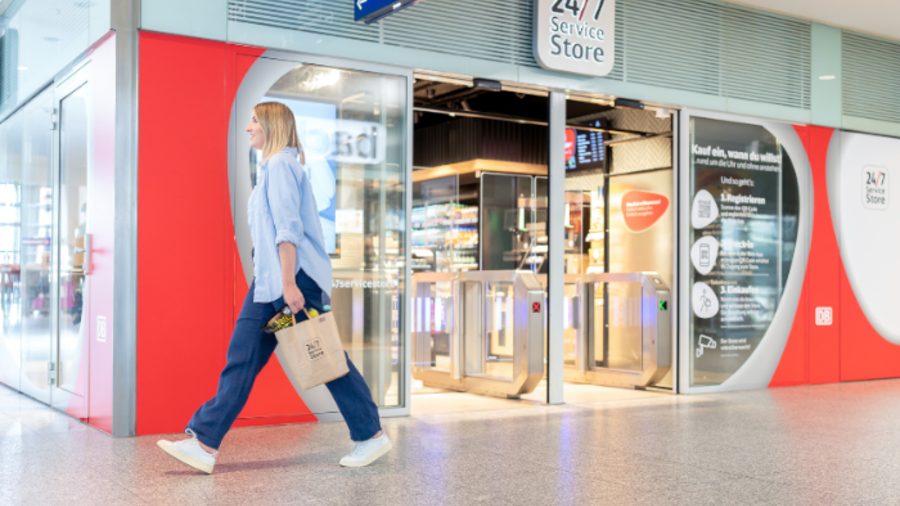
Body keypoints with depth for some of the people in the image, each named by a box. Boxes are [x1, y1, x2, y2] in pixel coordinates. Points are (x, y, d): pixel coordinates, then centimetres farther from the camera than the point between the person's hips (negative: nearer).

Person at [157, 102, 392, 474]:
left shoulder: (280, 164, -10)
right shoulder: (274, 166, 20)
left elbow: (288, 228, -19)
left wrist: (288, 283, -24)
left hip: (296, 277, -10)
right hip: (269, 281, 10)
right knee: (242, 358, 4)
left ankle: (371, 436, 10)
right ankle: (205, 444, 3)